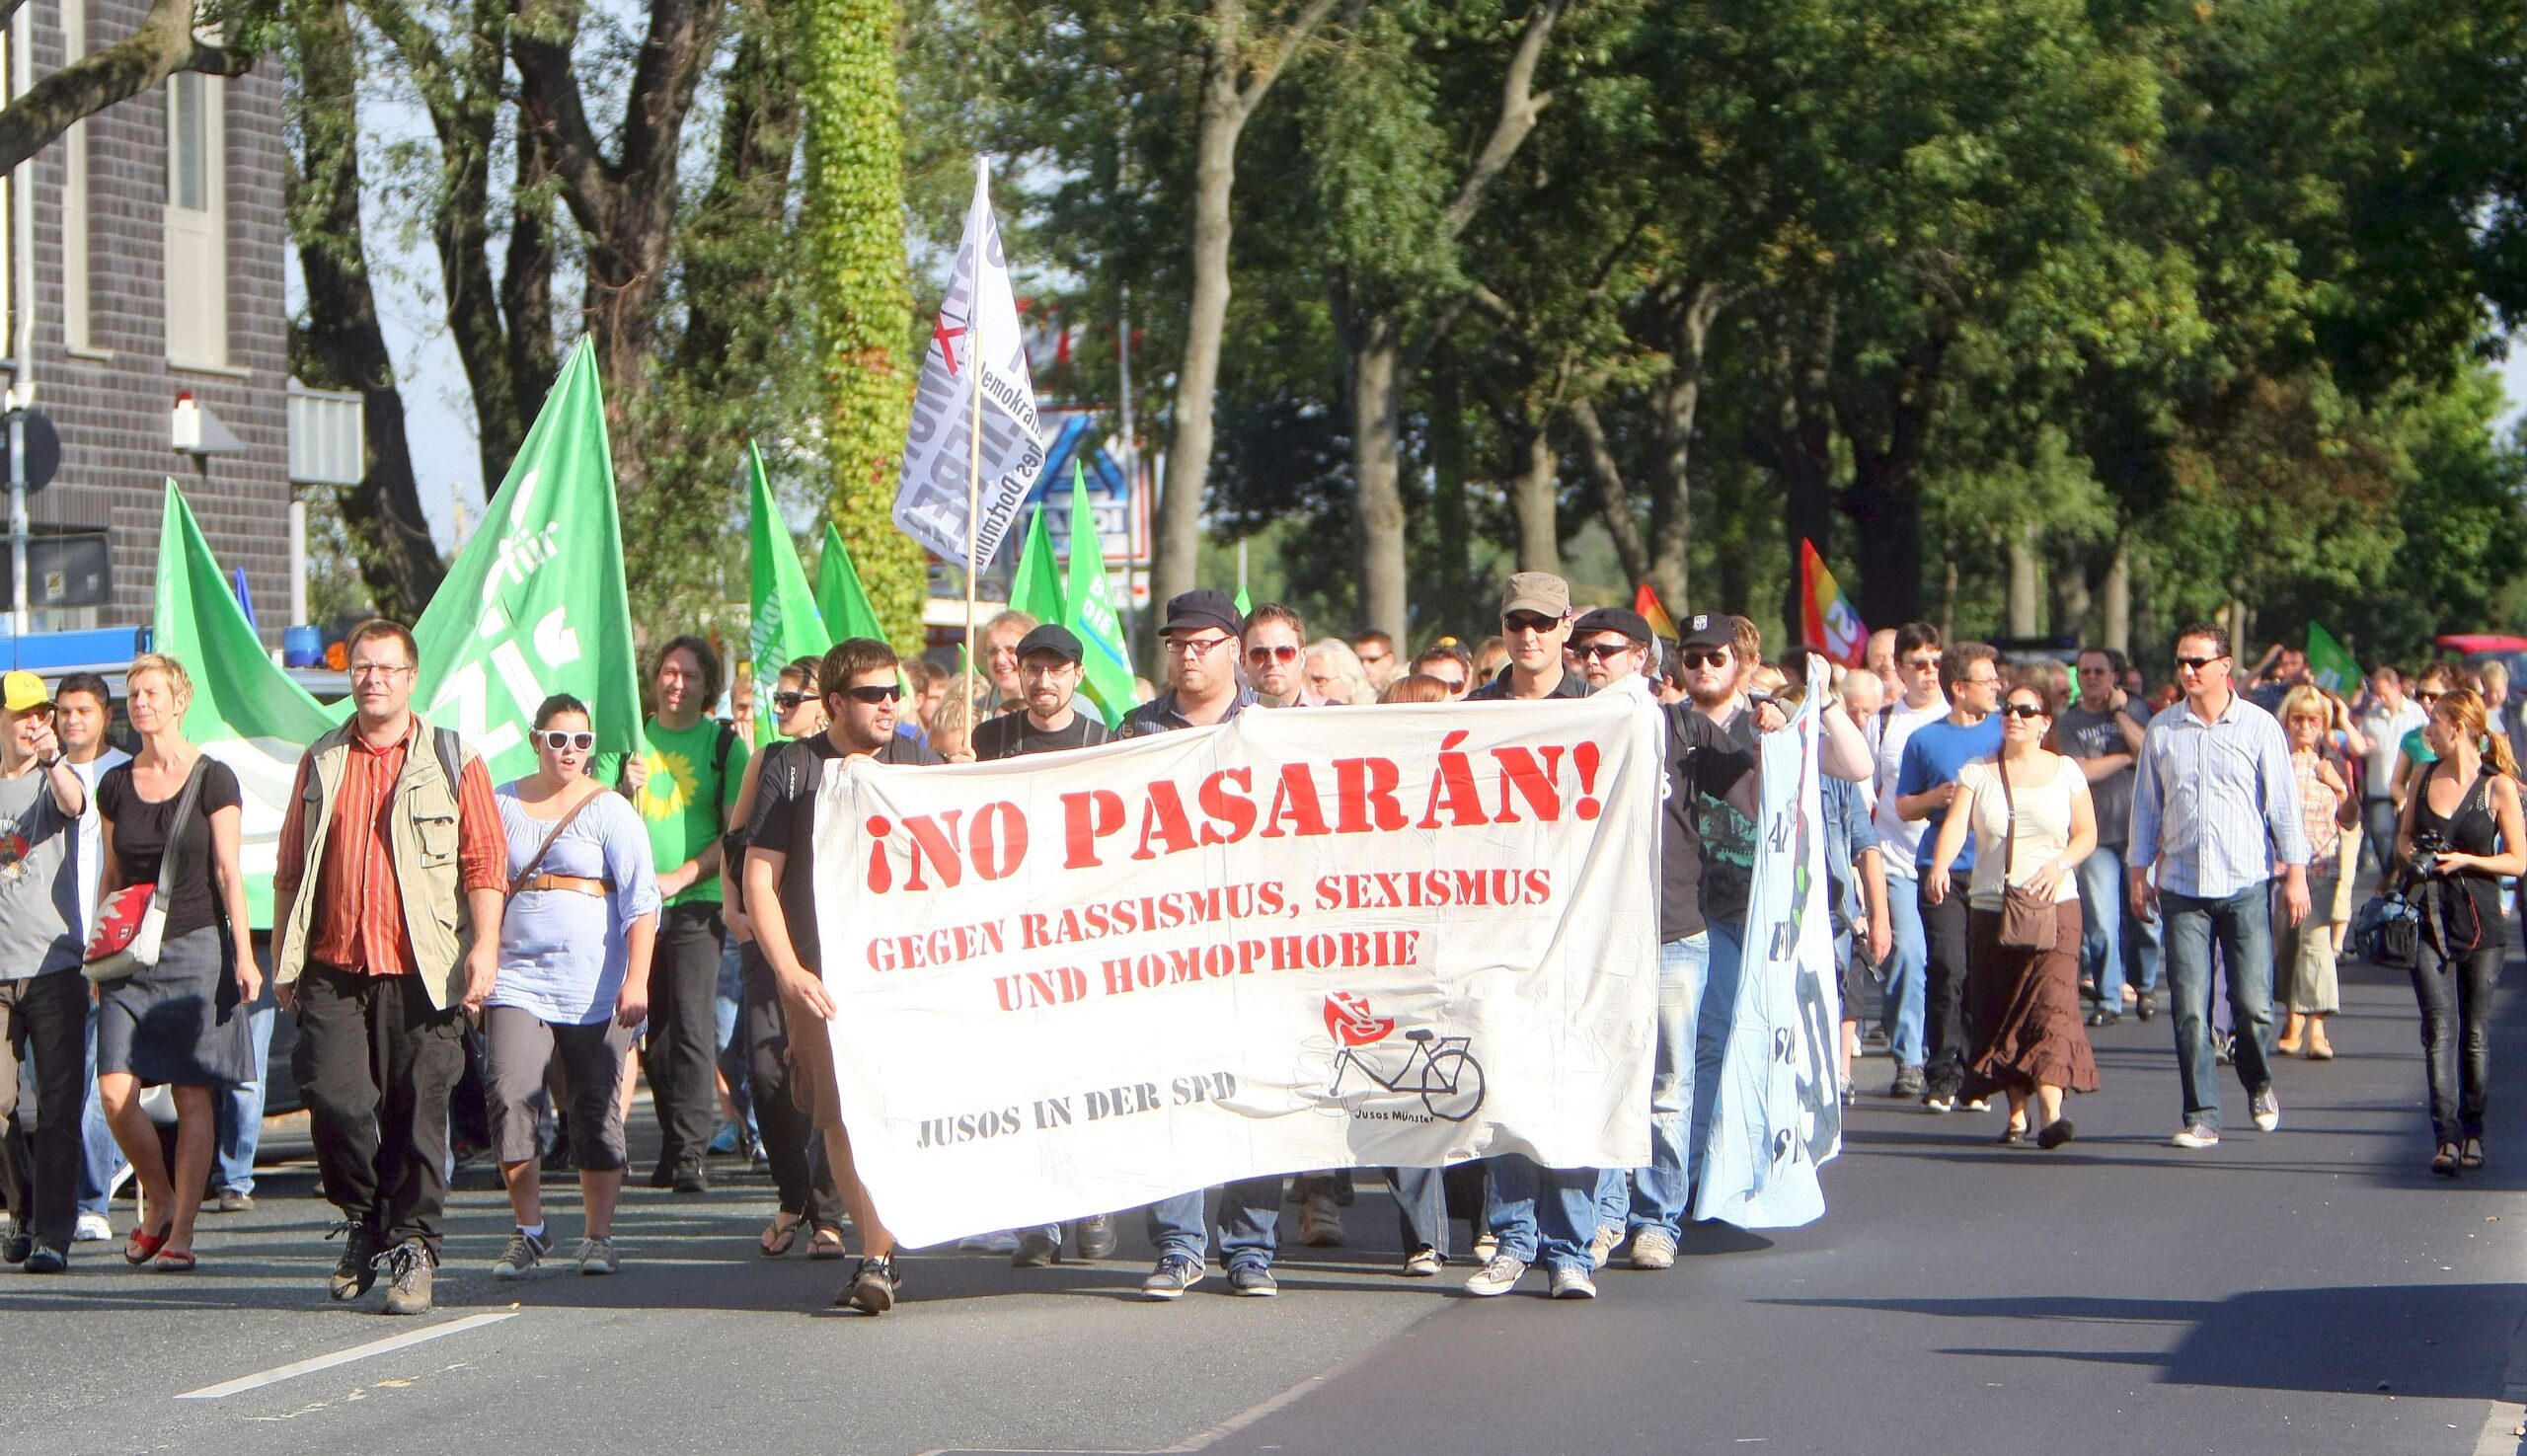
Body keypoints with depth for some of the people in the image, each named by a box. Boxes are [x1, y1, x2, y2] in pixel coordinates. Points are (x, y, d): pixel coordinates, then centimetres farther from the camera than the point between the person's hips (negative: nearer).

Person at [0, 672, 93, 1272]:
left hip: (55, 964, -3)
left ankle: (53, 1233, -4)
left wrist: (53, 760, -42)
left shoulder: (55, 778, 3)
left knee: (58, 1105, -6)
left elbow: (74, 803, -21)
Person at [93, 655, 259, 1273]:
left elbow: (228, 872, -3)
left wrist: (243, 955, -10)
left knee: (193, 1096, -4)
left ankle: (181, 1231, 1)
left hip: (196, 946, -3)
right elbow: (110, 878, 16)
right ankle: (160, 1202, 13)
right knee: (115, 1090, -8)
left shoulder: (213, 780, -1)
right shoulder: (115, 785, 11)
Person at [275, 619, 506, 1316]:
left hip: (421, 971, -2)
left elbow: (485, 861, 1)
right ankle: (361, 1219, 13)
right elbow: (289, 867, 17)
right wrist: (283, 954, 11)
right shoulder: (321, 762, 15)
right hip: (334, 970, 2)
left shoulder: (453, 760, 6)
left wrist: (484, 947, -10)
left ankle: (412, 1246, 8)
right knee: (332, 1095, -10)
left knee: (416, 1112, -3)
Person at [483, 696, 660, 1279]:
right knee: (508, 1094, -13)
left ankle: (599, 1236, 12)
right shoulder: (502, 806, 11)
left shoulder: (609, 811, 3)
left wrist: (636, 979, -13)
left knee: (597, 1110, 1)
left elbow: (641, 899, -3)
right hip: (517, 978, 1)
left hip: (594, 985, -1)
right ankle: (529, 1232, -2)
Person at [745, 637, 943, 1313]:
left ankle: (877, 1259, -11)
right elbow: (759, 876, 3)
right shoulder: (790, 770, 5)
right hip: (820, 974, 0)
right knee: (837, 1117, -1)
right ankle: (879, 1253, 9)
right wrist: (789, 971, -7)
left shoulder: (917, 762, 9)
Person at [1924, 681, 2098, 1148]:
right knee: (1998, 1010, 2)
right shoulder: (1977, 773, 6)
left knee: (2052, 1002, -15)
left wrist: (2060, 864, -10)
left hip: (2053, 907, -2)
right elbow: (1955, 825, -8)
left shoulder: (2065, 771, 7)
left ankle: (2050, 1112, -24)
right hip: (1990, 906, 2)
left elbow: (2087, 833, 10)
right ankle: (2017, 1113, 14)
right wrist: (1939, 866, -27)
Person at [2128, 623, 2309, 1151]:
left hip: (2246, 885, -2)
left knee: (2252, 1004, -3)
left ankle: (2259, 1084, 26)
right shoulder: (2162, 730, 7)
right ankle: (2201, 1117, 2)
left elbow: (2283, 802, 3)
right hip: (2182, 886, 2)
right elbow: (2146, 804, 14)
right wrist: (2139, 871, 11)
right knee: (2190, 1009, -4)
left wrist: (2295, 874, 0)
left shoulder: (2259, 726, 1)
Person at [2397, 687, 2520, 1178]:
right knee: (2439, 1027, -9)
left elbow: (2518, 861, -4)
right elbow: (2403, 834, 20)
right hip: (2430, 918, 3)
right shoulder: (2426, 776, 9)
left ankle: (2472, 1132, 20)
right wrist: (2413, 854, -1)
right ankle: (2446, 1138, -16)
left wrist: (2465, 860, -16)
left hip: (2480, 923, -3)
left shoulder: (2498, 786, -5)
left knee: (2475, 1032, 5)